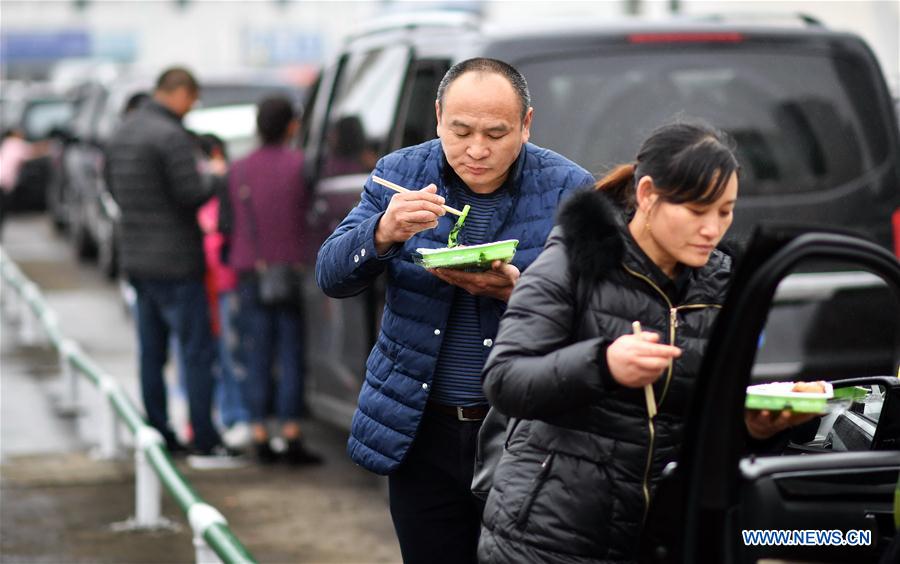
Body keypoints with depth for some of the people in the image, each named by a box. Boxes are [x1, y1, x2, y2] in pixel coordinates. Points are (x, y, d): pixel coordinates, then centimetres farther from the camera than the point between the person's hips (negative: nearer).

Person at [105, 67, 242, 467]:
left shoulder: (123, 132, 12)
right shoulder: (171, 136, -17)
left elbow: (115, 189, 20)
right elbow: (192, 194, -19)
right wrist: (213, 176, -1)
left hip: (136, 259, 9)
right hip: (174, 261, -9)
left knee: (152, 352, 13)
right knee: (197, 351, -5)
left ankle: (159, 437, 18)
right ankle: (205, 445, -6)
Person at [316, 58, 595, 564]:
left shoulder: (569, 190, -5)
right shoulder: (400, 174, 2)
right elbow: (331, 277, -3)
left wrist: (516, 292, -26)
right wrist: (383, 233, -22)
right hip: (419, 430, 2)